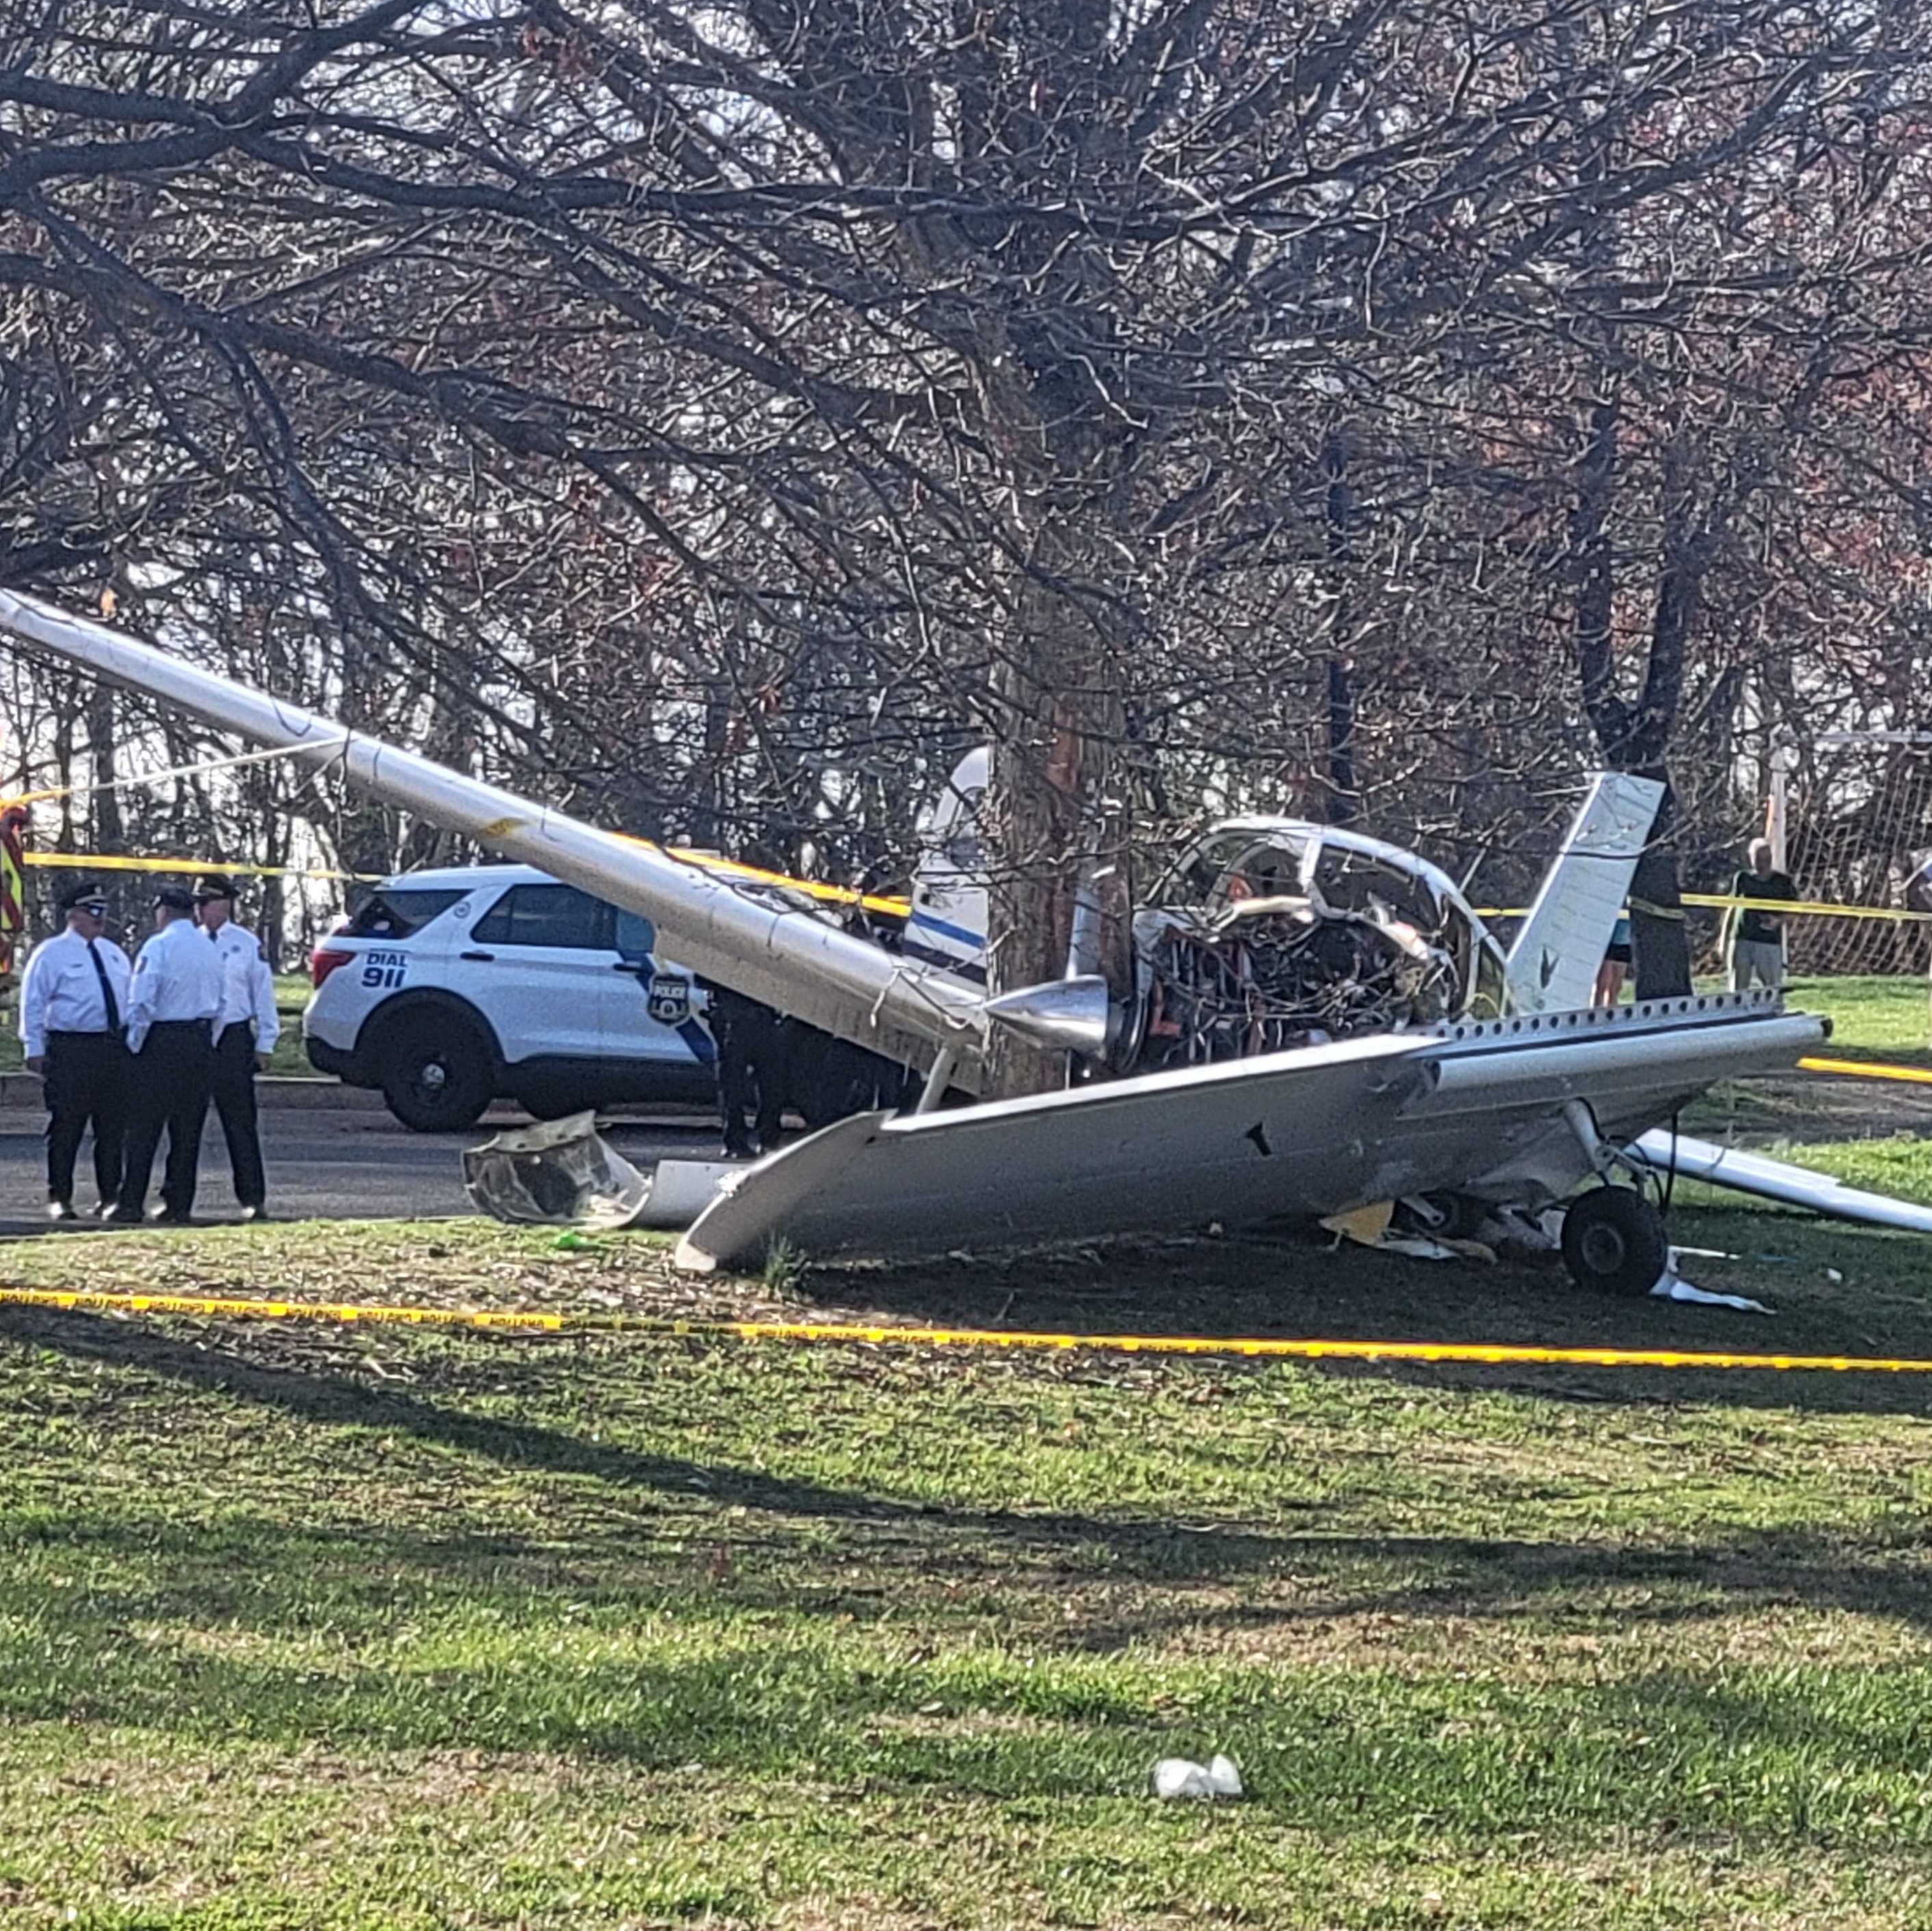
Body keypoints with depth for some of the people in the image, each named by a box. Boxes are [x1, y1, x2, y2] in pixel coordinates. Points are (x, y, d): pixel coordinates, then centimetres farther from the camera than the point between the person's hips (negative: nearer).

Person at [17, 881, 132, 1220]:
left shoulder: (114, 954, 16)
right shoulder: (51, 954, -1)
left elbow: (131, 998, 20)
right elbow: (32, 1004, -3)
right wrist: (35, 1049, -9)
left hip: (114, 1048, 5)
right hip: (70, 1049, -5)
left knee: (113, 1127, 7)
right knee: (66, 1126, -2)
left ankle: (110, 1197, 15)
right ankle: (59, 1199, 5)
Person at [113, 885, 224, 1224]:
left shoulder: (158, 947, -10)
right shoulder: (209, 949, 11)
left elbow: (142, 1002, -15)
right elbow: (219, 1002, 14)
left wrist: (134, 1044, -5)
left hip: (161, 1042, -6)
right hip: (200, 1040, 6)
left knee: (143, 1128, -2)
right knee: (188, 1128, 8)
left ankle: (131, 1204, -3)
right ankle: (179, 1205, 9)